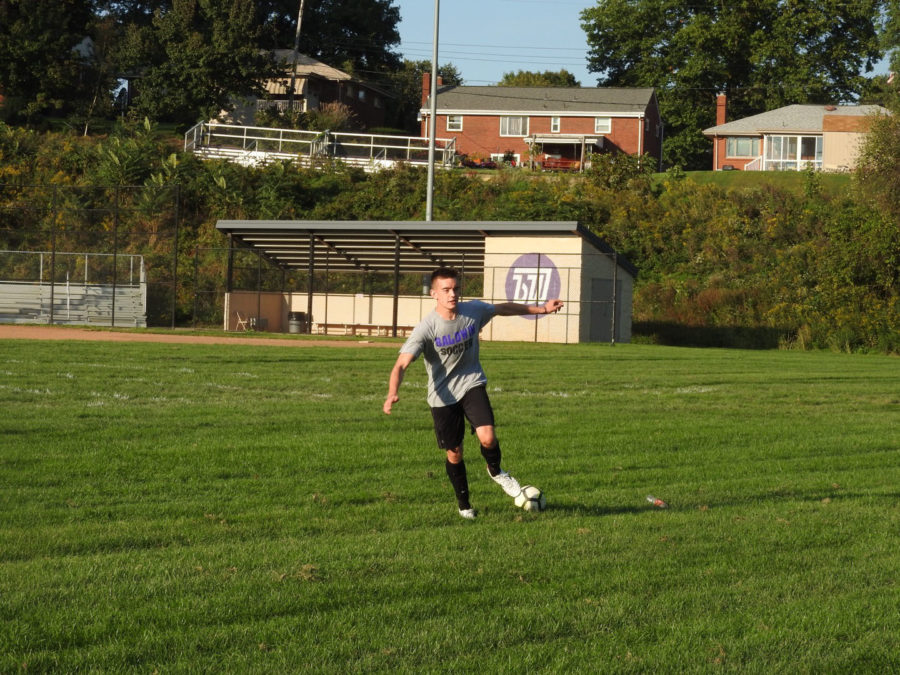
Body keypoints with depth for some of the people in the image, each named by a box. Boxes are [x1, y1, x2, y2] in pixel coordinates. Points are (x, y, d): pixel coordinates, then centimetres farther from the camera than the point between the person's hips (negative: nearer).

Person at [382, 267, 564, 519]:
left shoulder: (474, 311, -10)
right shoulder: (426, 328, -21)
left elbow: (504, 309, 11)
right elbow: (401, 364, -27)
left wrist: (542, 308, 20)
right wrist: (392, 393, -46)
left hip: (472, 384, 2)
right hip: (443, 395, -2)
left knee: (488, 438, -18)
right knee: (454, 453, 5)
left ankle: (495, 471, 17)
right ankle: (463, 503, 29)